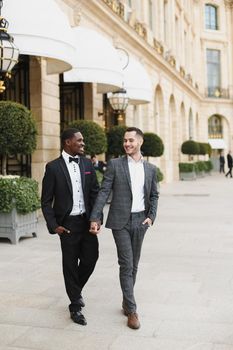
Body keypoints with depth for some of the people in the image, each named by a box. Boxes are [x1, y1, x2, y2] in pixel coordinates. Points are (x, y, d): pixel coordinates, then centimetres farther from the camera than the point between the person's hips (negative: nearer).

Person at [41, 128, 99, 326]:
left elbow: (95, 193, 10)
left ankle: (76, 289, 35)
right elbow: (46, 201, -3)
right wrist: (53, 226, -10)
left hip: (87, 221, 4)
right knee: (70, 264, 5)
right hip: (68, 223, -3)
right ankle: (75, 307, 21)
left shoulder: (87, 164, 7)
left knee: (91, 257, 5)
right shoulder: (53, 167, -5)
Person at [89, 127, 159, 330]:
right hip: (120, 221, -3)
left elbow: (154, 195, 15)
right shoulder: (115, 164, -2)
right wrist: (95, 218, -14)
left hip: (140, 221, 4)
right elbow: (104, 192, -6)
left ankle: (126, 302, 28)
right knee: (126, 265, -4)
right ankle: (132, 310, 4)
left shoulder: (150, 169, 8)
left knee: (133, 265, 12)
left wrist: (151, 216, 0)